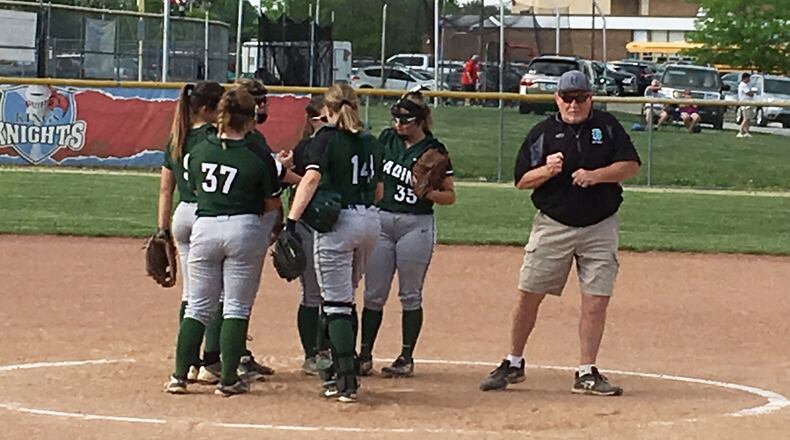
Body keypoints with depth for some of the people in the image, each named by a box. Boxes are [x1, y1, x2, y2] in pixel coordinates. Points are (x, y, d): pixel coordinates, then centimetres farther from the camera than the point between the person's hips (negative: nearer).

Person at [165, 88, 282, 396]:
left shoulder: (199, 151, 2)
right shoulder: (257, 158, -9)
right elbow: (272, 203, -1)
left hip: (204, 228, 3)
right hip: (244, 229, -3)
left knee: (198, 306, 11)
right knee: (237, 307, 5)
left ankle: (179, 375, 9)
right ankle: (228, 379, 4)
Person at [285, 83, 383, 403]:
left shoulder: (327, 138, -5)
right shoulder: (370, 143, 13)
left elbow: (312, 177, -20)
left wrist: (291, 220, -27)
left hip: (337, 221, -6)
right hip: (371, 221, 6)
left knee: (336, 304, -4)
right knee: (345, 299, 19)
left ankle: (346, 380, -10)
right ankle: (345, 371, 22)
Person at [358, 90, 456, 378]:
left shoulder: (434, 150, -5)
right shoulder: (387, 139, 7)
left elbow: (450, 196, -3)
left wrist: (428, 192, -20)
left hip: (416, 225, -4)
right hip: (381, 220, 4)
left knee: (410, 296, 3)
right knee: (373, 294, 4)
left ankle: (406, 358, 10)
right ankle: (364, 356, 9)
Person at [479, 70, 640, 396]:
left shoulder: (607, 126, 4)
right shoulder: (543, 133, 2)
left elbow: (631, 165, -1)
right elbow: (521, 180, 1)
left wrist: (596, 175, -16)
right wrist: (547, 171, -19)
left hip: (599, 227, 0)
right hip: (552, 225, 0)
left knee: (596, 301, -3)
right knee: (528, 295, 1)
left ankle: (586, 373, 5)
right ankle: (513, 364, 15)